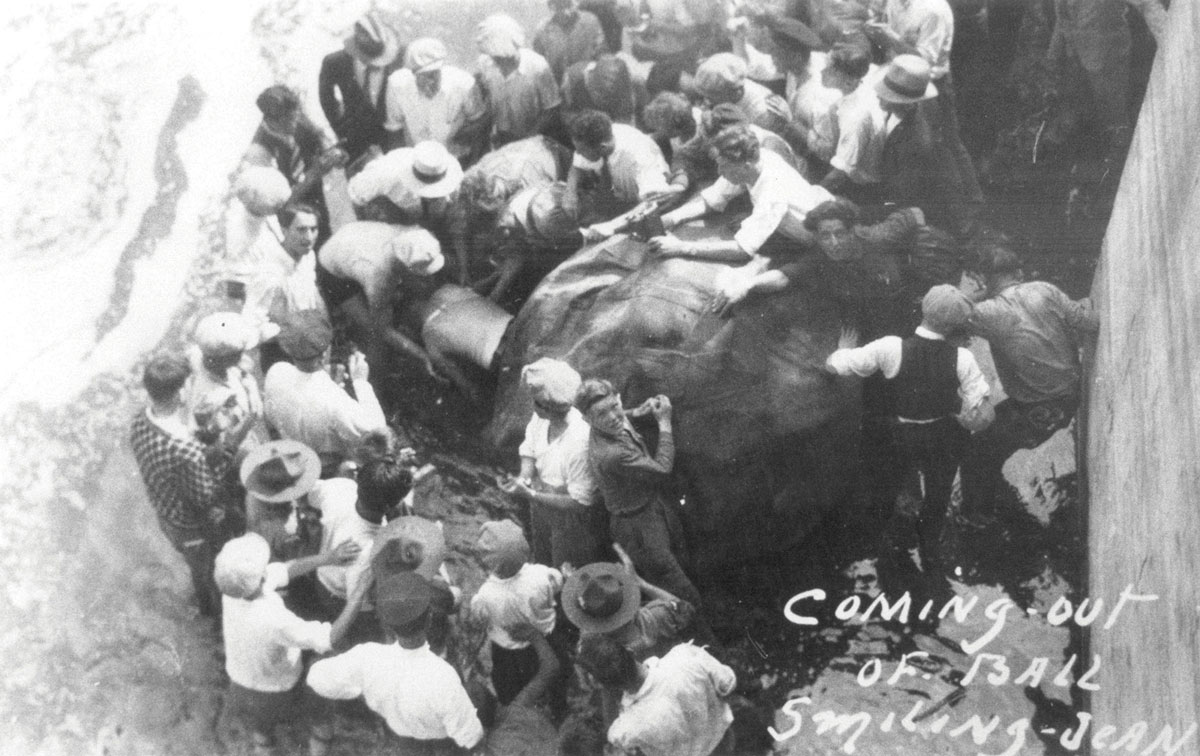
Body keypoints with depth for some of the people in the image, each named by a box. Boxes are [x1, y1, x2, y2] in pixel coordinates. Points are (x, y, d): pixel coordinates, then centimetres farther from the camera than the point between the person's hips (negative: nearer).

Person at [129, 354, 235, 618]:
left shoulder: (139, 423, -19)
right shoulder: (188, 452, -45)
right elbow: (206, 498, -28)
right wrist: (228, 448, -29)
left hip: (164, 515, 7)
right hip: (192, 531, -7)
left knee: (198, 569, 36)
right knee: (216, 577, 25)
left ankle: (206, 608, 64)